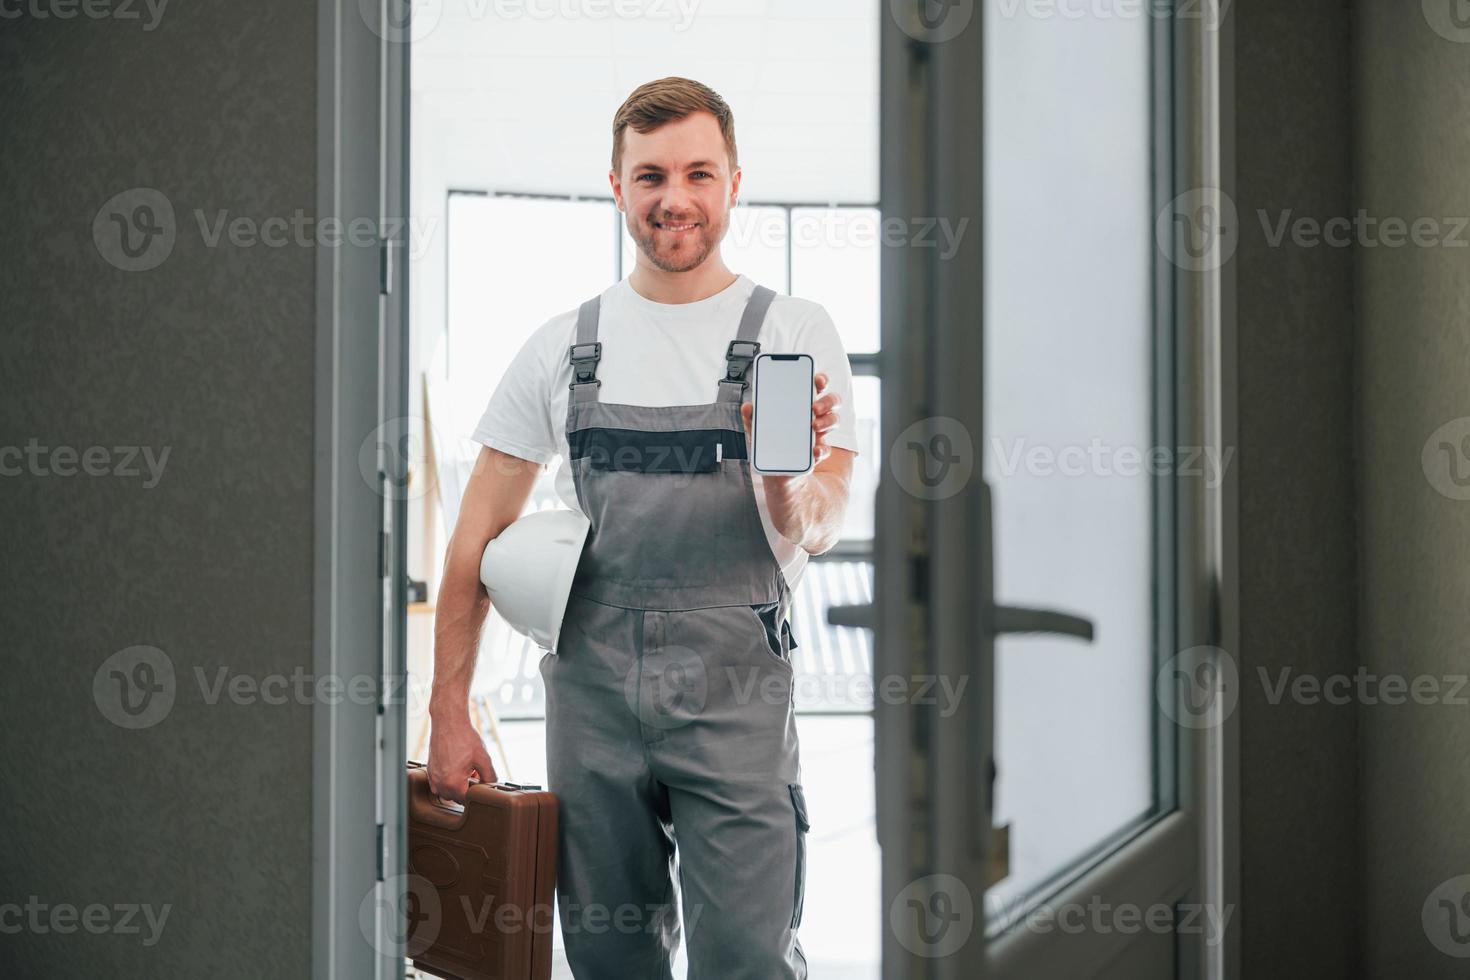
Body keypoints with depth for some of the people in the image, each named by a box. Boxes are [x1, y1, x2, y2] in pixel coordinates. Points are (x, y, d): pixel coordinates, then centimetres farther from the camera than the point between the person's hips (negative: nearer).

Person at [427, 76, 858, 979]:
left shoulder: (797, 334, 3)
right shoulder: (563, 346, 8)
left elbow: (814, 534, -3)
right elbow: (482, 532, 9)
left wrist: (783, 473, -27)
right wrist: (449, 710, 3)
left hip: (735, 691, -2)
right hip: (590, 685, 3)